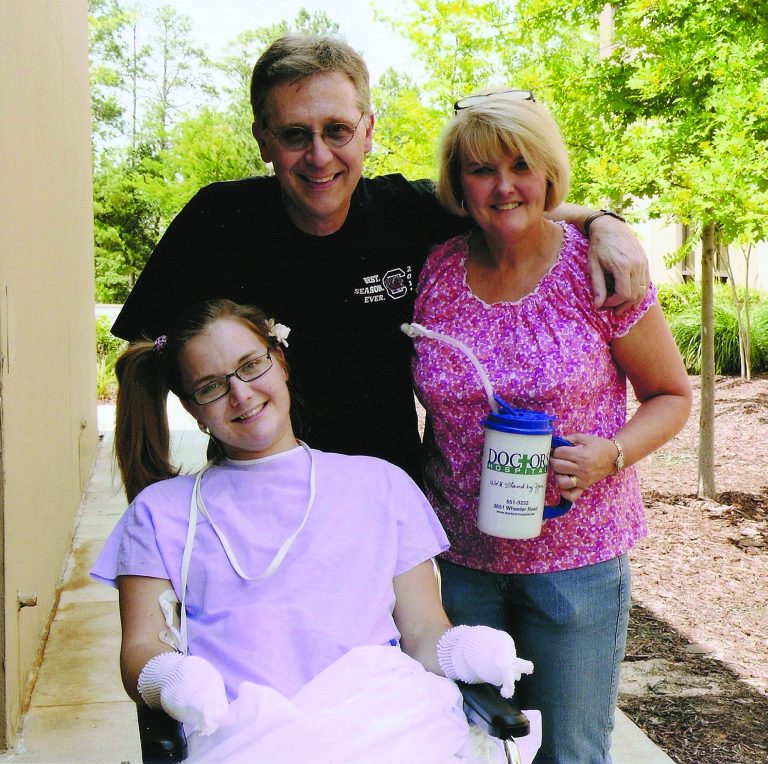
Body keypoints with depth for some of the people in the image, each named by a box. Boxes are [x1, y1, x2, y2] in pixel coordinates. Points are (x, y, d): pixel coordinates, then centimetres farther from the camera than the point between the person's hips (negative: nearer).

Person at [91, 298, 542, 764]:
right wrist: (171, 679, -14)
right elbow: (141, 647, 10)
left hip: (383, 721, 2)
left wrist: (462, 649, -8)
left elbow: (423, 632, 16)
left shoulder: (381, 485, 21)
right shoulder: (162, 509, 19)